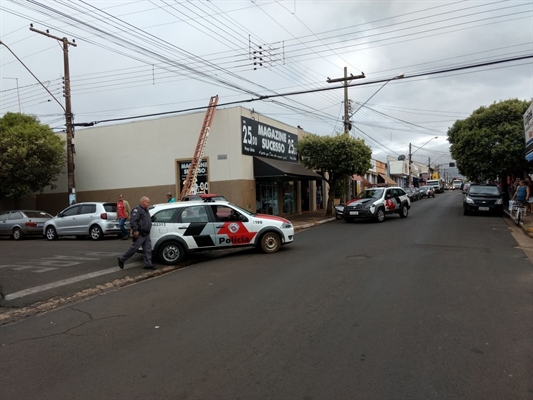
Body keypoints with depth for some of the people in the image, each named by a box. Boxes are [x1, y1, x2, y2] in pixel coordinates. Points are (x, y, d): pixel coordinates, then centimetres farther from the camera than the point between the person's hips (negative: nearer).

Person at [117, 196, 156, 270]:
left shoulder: (146, 210, 18)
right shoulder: (137, 210, -12)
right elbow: (133, 221, -22)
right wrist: (135, 230, -26)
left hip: (146, 234, 9)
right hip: (140, 234, -9)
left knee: (148, 250, 6)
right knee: (134, 248, -4)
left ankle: (148, 264, 9)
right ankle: (122, 259, 12)